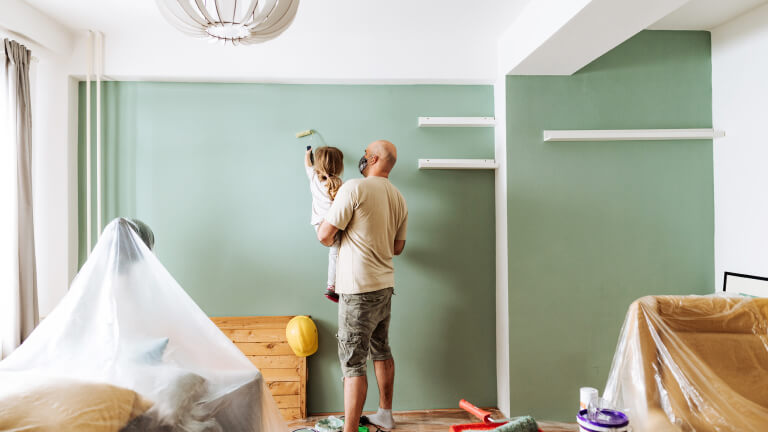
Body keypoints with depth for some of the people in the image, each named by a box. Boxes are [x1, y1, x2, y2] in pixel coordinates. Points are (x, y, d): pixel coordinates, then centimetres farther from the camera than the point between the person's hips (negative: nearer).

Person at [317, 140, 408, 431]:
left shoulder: (354, 188, -14)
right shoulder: (399, 198, 9)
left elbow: (324, 235, -13)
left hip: (358, 289, -8)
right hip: (385, 286, 8)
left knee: (353, 362, -4)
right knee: (381, 351, 20)